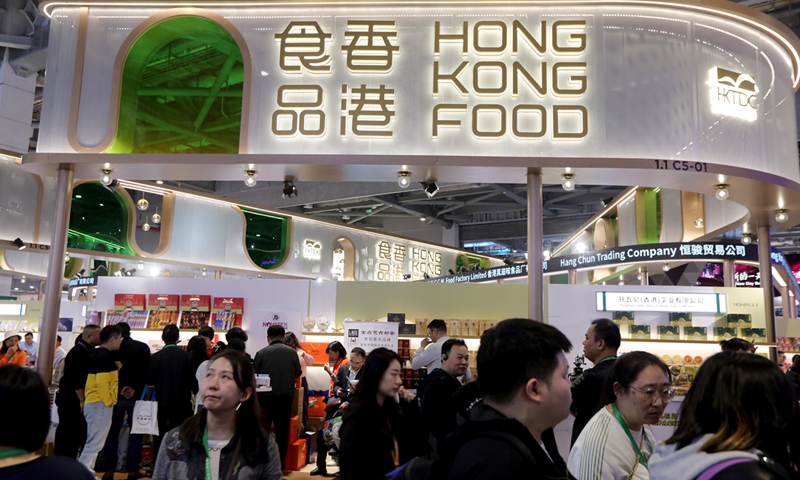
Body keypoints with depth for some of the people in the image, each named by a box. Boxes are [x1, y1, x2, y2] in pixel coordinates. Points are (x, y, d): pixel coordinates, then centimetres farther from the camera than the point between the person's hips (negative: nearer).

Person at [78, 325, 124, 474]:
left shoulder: (96, 353, 13)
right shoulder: (105, 356, -16)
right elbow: (102, 381, -24)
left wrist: (114, 368, 11)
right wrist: (108, 401, -16)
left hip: (92, 402, 10)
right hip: (100, 403, -10)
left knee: (92, 442, 17)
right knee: (95, 443, -6)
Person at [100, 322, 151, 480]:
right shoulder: (143, 347, -1)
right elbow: (147, 372, -4)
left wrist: (118, 388, 5)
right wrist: (136, 389, -1)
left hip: (115, 395, 0)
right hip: (136, 396, 0)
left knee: (112, 433, 9)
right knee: (136, 433, 7)